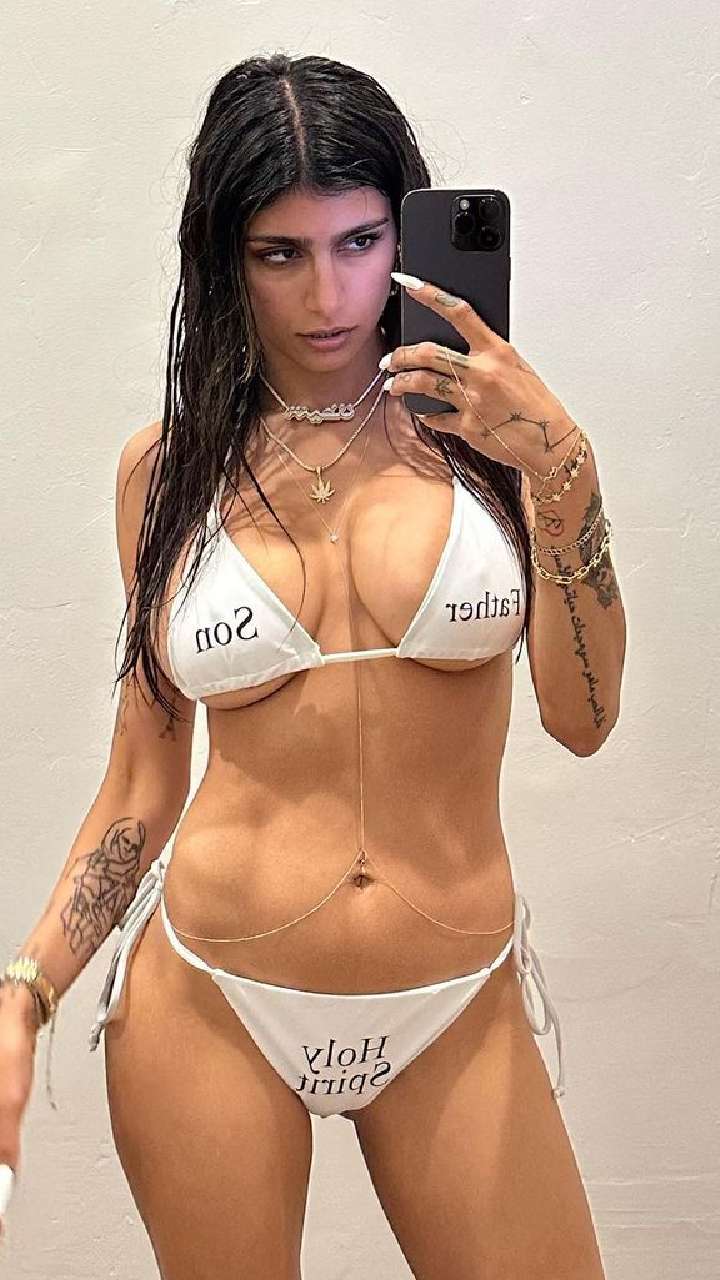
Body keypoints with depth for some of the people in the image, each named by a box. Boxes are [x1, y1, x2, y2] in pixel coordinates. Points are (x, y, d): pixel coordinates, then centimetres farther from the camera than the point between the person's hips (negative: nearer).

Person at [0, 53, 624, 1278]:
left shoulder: (475, 423, -1)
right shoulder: (171, 465, 2)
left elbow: (581, 717, -9)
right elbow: (145, 778, 7)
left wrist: (561, 471, -20)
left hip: (456, 1012, 0)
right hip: (210, 999, 1)